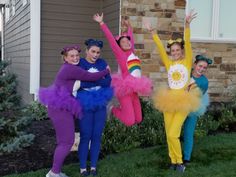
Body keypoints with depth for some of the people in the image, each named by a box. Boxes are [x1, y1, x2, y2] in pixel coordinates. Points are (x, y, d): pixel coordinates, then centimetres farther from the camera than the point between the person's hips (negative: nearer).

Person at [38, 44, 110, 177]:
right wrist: (106, 71, 0)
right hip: (61, 108, -10)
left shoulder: (70, 68, 16)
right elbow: (91, 77, -15)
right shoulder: (71, 69, -15)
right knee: (67, 142, -6)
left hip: (62, 107, 10)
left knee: (64, 141, 14)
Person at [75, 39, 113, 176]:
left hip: (100, 104, 3)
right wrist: (99, 80, -17)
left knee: (97, 136, 8)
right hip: (85, 105, -3)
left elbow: (108, 81, -6)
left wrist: (89, 81, -17)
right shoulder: (79, 64, -3)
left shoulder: (102, 63, 7)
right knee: (85, 136, 1)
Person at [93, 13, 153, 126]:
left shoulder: (132, 52, 12)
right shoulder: (120, 54, -4)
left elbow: (131, 37, 27)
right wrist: (101, 23, -9)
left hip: (134, 90, 7)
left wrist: (128, 26, 38)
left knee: (138, 119, 10)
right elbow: (110, 38, -7)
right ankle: (113, 110, 19)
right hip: (126, 89, -7)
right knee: (129, 121, -8)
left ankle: (122, 109, 33)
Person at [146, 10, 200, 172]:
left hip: (183, 101, -4)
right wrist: (153, 32, -6)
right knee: (169, 135, 9)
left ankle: (179, 161, 12)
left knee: (173, 134, -8)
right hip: (169, 100, 4)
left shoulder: (187, 62, -2)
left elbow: (188, 45, -14)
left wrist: (187, 26, -25)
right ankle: (174, 161, 25)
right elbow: (160, 49, 0)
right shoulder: (169, 63, 6)